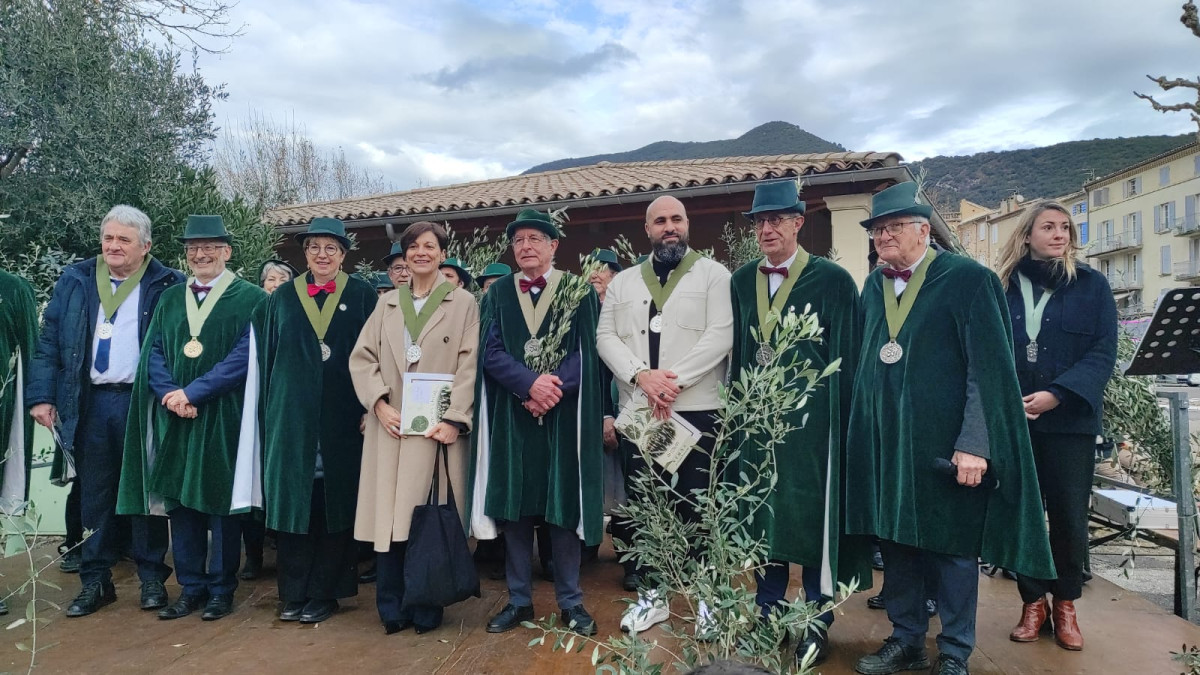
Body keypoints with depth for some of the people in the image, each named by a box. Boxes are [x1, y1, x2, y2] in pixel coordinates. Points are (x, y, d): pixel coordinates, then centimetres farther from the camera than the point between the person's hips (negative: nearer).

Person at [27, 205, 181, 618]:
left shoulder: (166, 285, 0)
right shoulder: (75, 282, 9)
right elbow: (48, 341, 7)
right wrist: (41, 395, -2)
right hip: (90, 404, 3)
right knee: (94, 494, 10)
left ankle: (152, 578, 17)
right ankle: (95, 580, 22)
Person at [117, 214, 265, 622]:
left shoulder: (250, 299, -3)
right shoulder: (170, 299, 13)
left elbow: (245, 355, -12)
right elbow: (153, 352, 7)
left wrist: (194, 391, -15)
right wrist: (172, 395, -10)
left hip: (223, 419, -5)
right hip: (175, 420, 5)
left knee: (220, 500, 3)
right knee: (180, 501, 9)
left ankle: (221, 588, 16)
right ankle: (191, 587, 22)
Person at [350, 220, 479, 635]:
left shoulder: (464, 304, 4)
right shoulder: (386, 304, 14)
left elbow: (469, 366, -4)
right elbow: (361, 358, 8)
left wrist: (454, 420, -14)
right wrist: (379, 403, -7)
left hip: (438, 426, -3)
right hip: (390, 425, 3)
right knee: (388, 516, 2)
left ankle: (426, 609, 15)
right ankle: (392, 610, 15)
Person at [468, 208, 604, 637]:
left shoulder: (579, 291, 4)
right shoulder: (497, 295, 9)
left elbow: (585, 352, -4)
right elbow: (490, 352, -2)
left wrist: (553, 387, -19)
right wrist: (530, 384, -17)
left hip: (564, 414, -2)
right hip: (510, 416, 2)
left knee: (564, 505, 4)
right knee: (513, 506, 6)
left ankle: (570, 600, 17)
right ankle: (519, 599, 19)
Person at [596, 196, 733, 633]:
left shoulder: (714, 274, 3)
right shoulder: (623, 282, 14)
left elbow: (721, 335, -9)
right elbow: (606, 338, 5)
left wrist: (674, 381, -17)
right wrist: (641, 376, -12)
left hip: (697, 408, -3)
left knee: (699, 502, 3)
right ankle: (651, 594, 25)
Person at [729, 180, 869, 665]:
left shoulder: (832, 280, -6)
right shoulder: (742, 280, 9)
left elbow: (848, 358, -5)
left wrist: (842, 420, -7)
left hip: (811, 417, -4)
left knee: (812, 516, 5)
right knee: (759, 513, 12)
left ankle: (817, 622, 23)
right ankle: (769, 612, 30)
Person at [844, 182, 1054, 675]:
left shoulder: (968, 279, -7)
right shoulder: (873, 286, 10)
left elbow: (990, 369, -11)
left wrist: (974, 444, -17)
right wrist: (863, 430, 8)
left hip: (945, 444, -5)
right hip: (883, 444, 5)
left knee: (953, 549, 7)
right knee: (895, 541, 12)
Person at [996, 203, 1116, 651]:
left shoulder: (1092, 285, 3)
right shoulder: (1004, 286, 6)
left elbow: (1103, 353, -5)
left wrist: (1057, 395, -18)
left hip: (1070, 419, -1)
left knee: (1069, 514, 4)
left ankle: (1066, 604, 23)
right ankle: (1033, 601, 22)